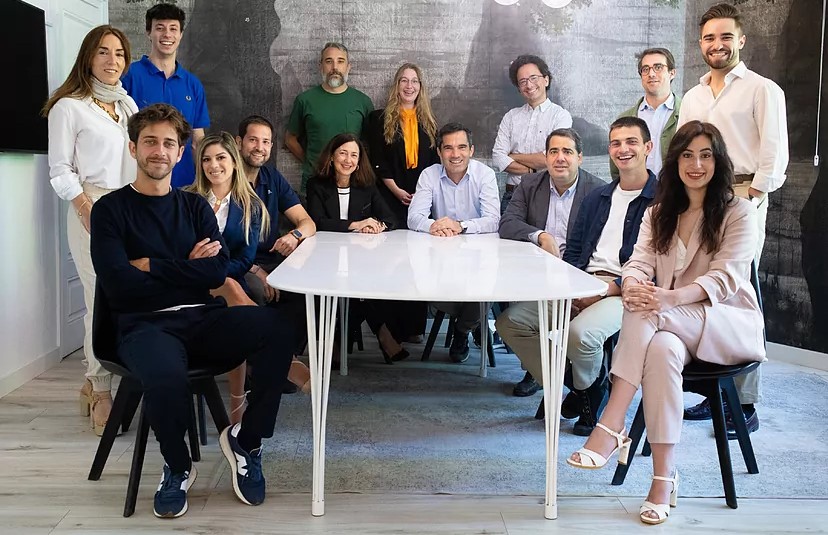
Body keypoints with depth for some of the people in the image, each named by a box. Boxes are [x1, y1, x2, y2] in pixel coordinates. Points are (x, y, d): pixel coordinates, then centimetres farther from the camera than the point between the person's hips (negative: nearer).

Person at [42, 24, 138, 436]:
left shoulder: (127, 103, 18)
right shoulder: (68, 107, -2)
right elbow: (60, 170, -5)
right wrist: (89, 212, -15)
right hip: (94, 210, -6)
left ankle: (92, 384, 16)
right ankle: (101, 394, 6)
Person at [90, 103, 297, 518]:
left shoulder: (195, 207, 18)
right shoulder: (111, 210, 8)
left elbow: (218, 272, 3)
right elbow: (119, 286, -7)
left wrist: (152, 265, -3)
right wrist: (186, 268, 0)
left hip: (203, 318, 4)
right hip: (145, 325, -3)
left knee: (279, 327, -27)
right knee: (166, 376, -39)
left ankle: (246, 441, -6)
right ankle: (177, 466, -5)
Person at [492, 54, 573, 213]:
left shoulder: (561, 115, -1)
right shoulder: (511, 117, 12)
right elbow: (497, 158, 2)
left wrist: (513, 157, -2)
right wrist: (532, 171, -9)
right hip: (512, 194, 3)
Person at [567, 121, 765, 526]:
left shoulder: (739, 212, 1)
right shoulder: (659, 213, 16)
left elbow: (725, 278, -14)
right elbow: (639, 263, 0)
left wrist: (669, 299, -33)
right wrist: (631, 286, -27)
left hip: (731, 325, -3)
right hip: (673, 326, 4)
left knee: (645, 316, -34)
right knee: (662, 349, -36)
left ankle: (612, 428, -36)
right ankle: (663, 477, -35)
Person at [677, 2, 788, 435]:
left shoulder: (762, 90, 2)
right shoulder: (693, 97, 20)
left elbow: (774, 156, -4)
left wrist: (750, 199, -12)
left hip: (742, 200, -5)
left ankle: (745, 403, -1)